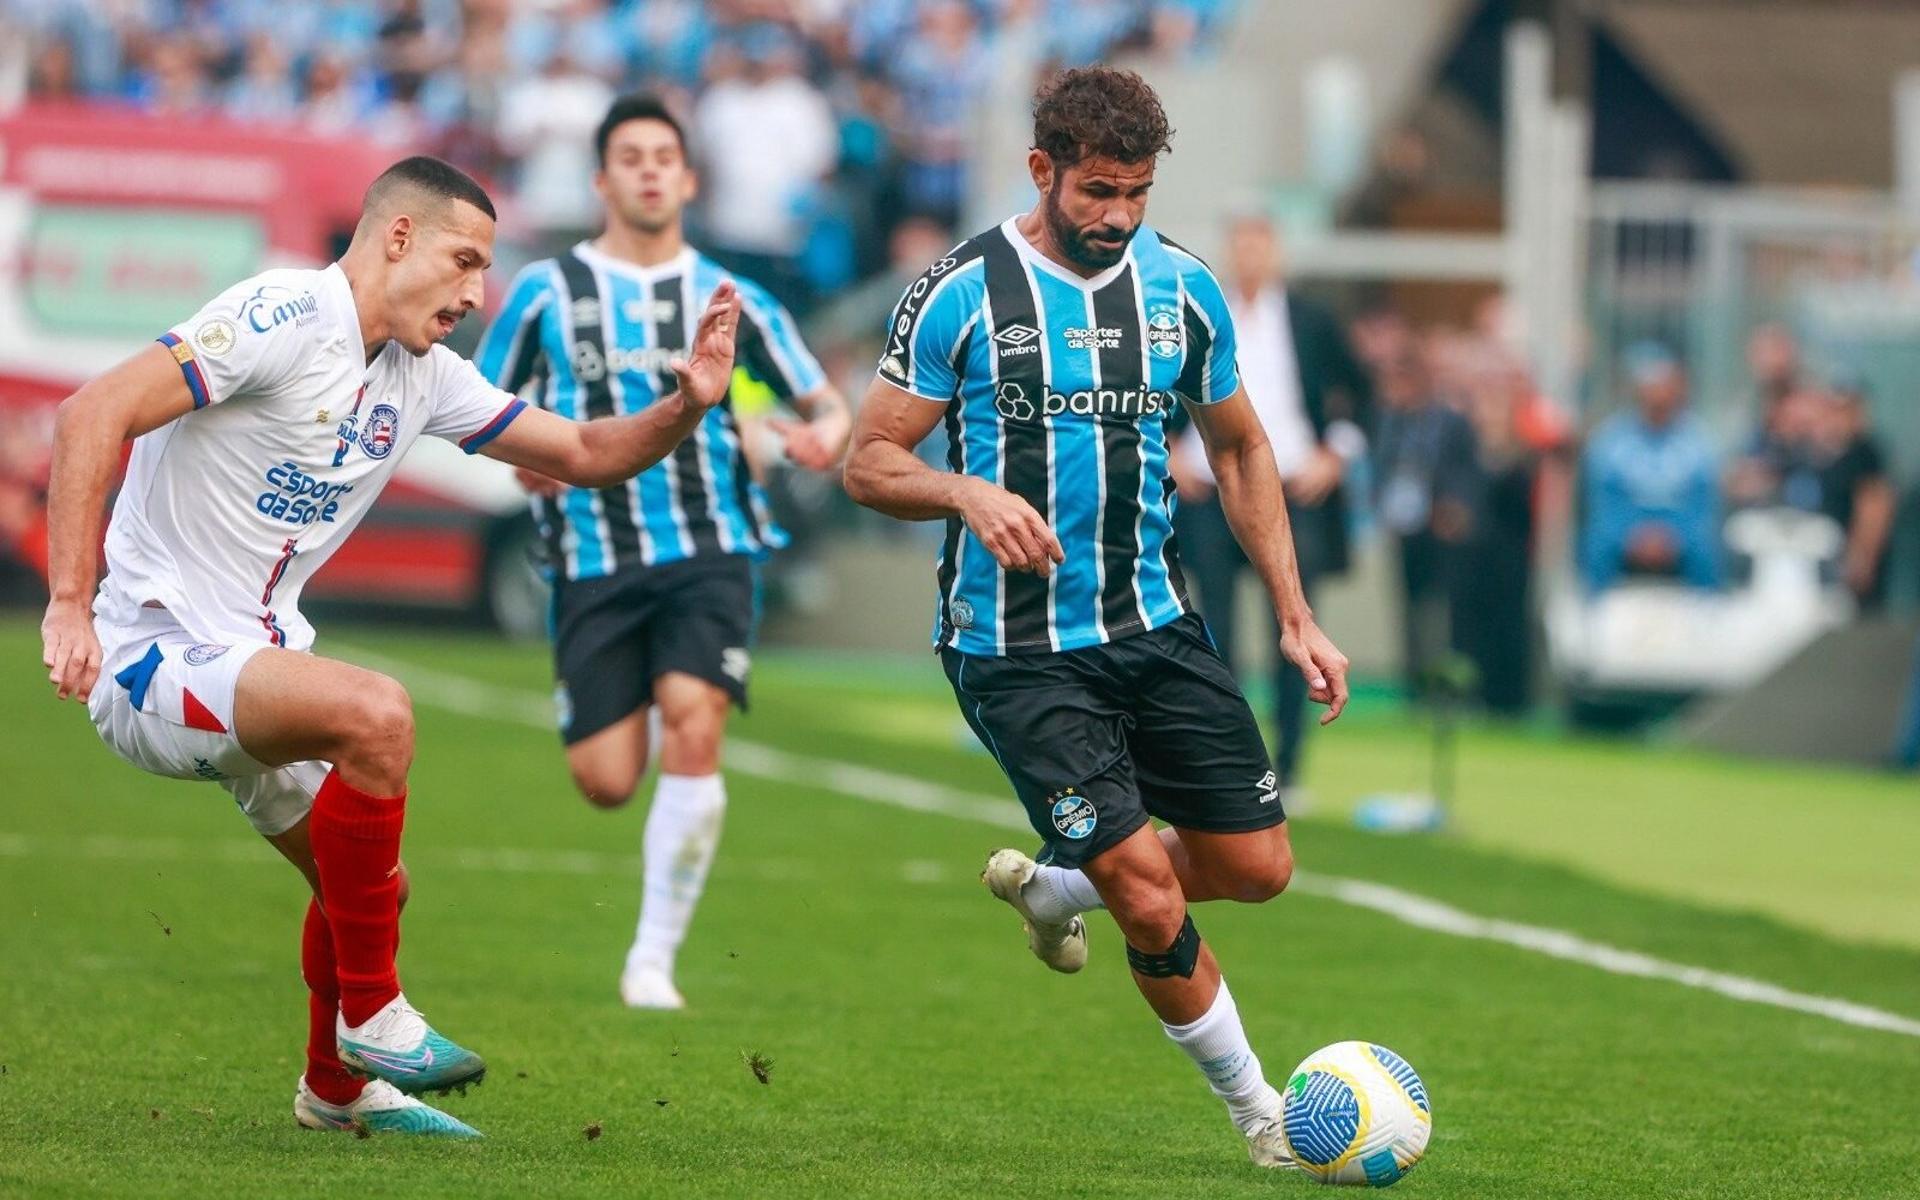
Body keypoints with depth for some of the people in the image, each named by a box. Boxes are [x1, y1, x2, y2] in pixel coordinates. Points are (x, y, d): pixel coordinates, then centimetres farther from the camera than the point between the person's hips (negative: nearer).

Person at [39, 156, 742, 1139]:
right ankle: (371, 1012, -17)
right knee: (375, 715, -31)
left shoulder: (422, 376, 10)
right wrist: (69, 604, -31)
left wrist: (688, 407, -3)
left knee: (371, 886, 15)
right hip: (154, 653, -9)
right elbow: (93, 416, -24)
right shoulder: (287, 317, -17)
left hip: (252, 658, 9)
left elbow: (585, 453, 17)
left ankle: (337, 1088, 42)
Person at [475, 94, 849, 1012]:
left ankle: (655, 956, -13)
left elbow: (823, 401, 13)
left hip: (708, 550, 0)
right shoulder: (548, 291, 5)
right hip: (596, 564, 0)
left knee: (694, 723, -23)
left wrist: (826, 434, -11)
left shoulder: (732, 300, 7)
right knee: (606, 781, -8)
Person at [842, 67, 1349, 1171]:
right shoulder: (963, 294, -9)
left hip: (1157, 626, 5)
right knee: (1152, 903, -11)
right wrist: (966, 492, -27)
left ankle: (1051, 887, 30)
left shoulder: (1182, 287, 4)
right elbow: (870, 463, -6)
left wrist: (1295, 613, 11)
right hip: (1018, 653, -5)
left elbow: (1242, 449, 17)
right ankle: (1260, 1112, 9)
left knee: (1258, 867, 3)